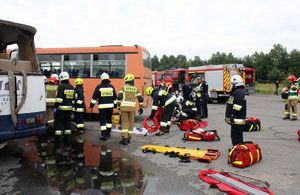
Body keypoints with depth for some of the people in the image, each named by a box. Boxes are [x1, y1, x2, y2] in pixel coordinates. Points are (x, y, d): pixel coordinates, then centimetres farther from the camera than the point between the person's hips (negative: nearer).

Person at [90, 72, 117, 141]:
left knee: (103, 121, 0)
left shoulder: (99, 87, -5)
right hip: (110, 106, 4)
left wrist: (91, 105, 3)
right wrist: (115, 105, 18)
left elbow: (94, 97, -4)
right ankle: (108, 133, 30)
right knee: (109, 120, 19)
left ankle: (104, 135, -3)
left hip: (102, 106, -3)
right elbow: (115, 97, 9)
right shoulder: (111, 86, 3)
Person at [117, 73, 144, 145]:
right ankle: (128, 138, 16)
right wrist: (141, 108, 14)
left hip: (124, 107, -2)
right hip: (132, 107, 2)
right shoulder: (135, 89, 12)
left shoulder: (123, 87, 5)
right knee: (131, 123, 12)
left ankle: (124, 139, -6)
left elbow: (119, 96, -5)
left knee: (124, 123, 2)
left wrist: (119, 104, 8)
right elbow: (141, 99, 6)